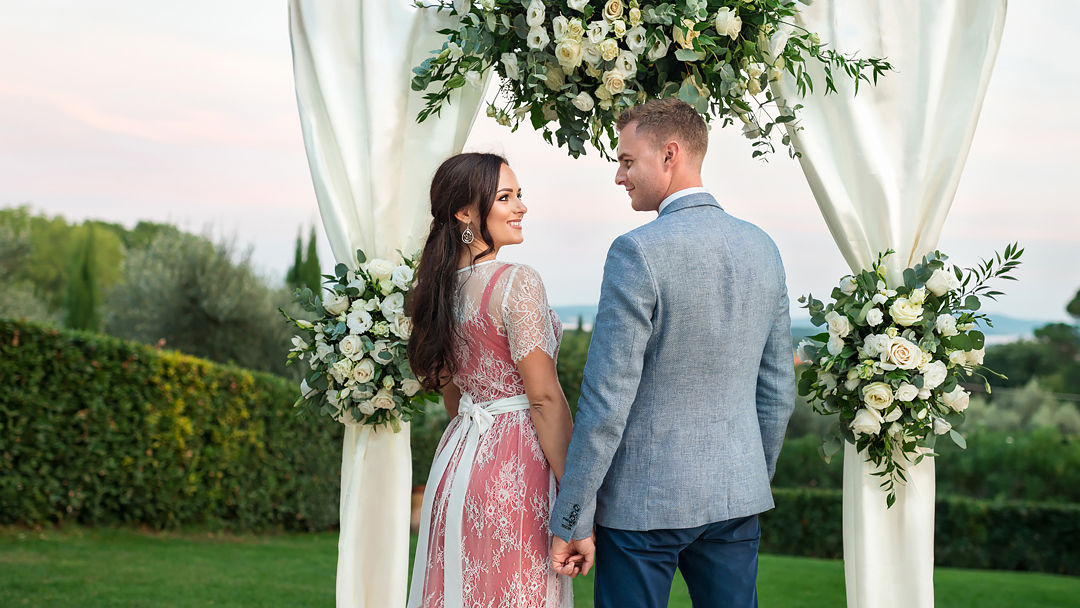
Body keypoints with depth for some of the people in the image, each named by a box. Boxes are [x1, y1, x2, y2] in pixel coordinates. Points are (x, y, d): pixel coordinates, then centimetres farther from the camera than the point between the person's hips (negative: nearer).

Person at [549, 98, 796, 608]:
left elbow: (607, 399, -17)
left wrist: (571, 521, -11)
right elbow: (778, 392, 12)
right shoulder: (761, 248, 5)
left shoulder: (638, 252, -16)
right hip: (736, 495, 6)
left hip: (642, 501, -6)